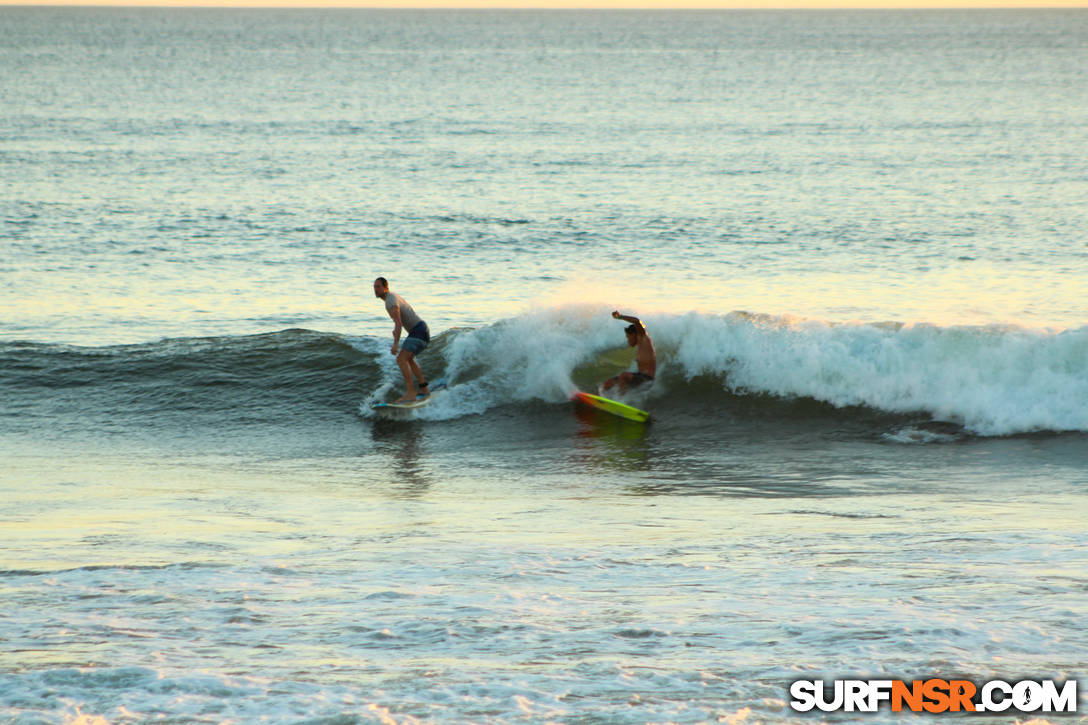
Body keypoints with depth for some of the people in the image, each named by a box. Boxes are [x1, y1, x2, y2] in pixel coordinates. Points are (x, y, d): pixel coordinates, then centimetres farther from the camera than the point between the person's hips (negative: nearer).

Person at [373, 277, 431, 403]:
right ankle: (424, 388, 33)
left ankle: (410, 393, -29)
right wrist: (396, 330, 39)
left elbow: (398, 323, -26)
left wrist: (395, 344, -32)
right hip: (422, 330, 11)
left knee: (401, 359, -20)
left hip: (418, 331, -11)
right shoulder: (393, 296, 16)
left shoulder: (391, 301, -16)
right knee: (408, 359, 28)